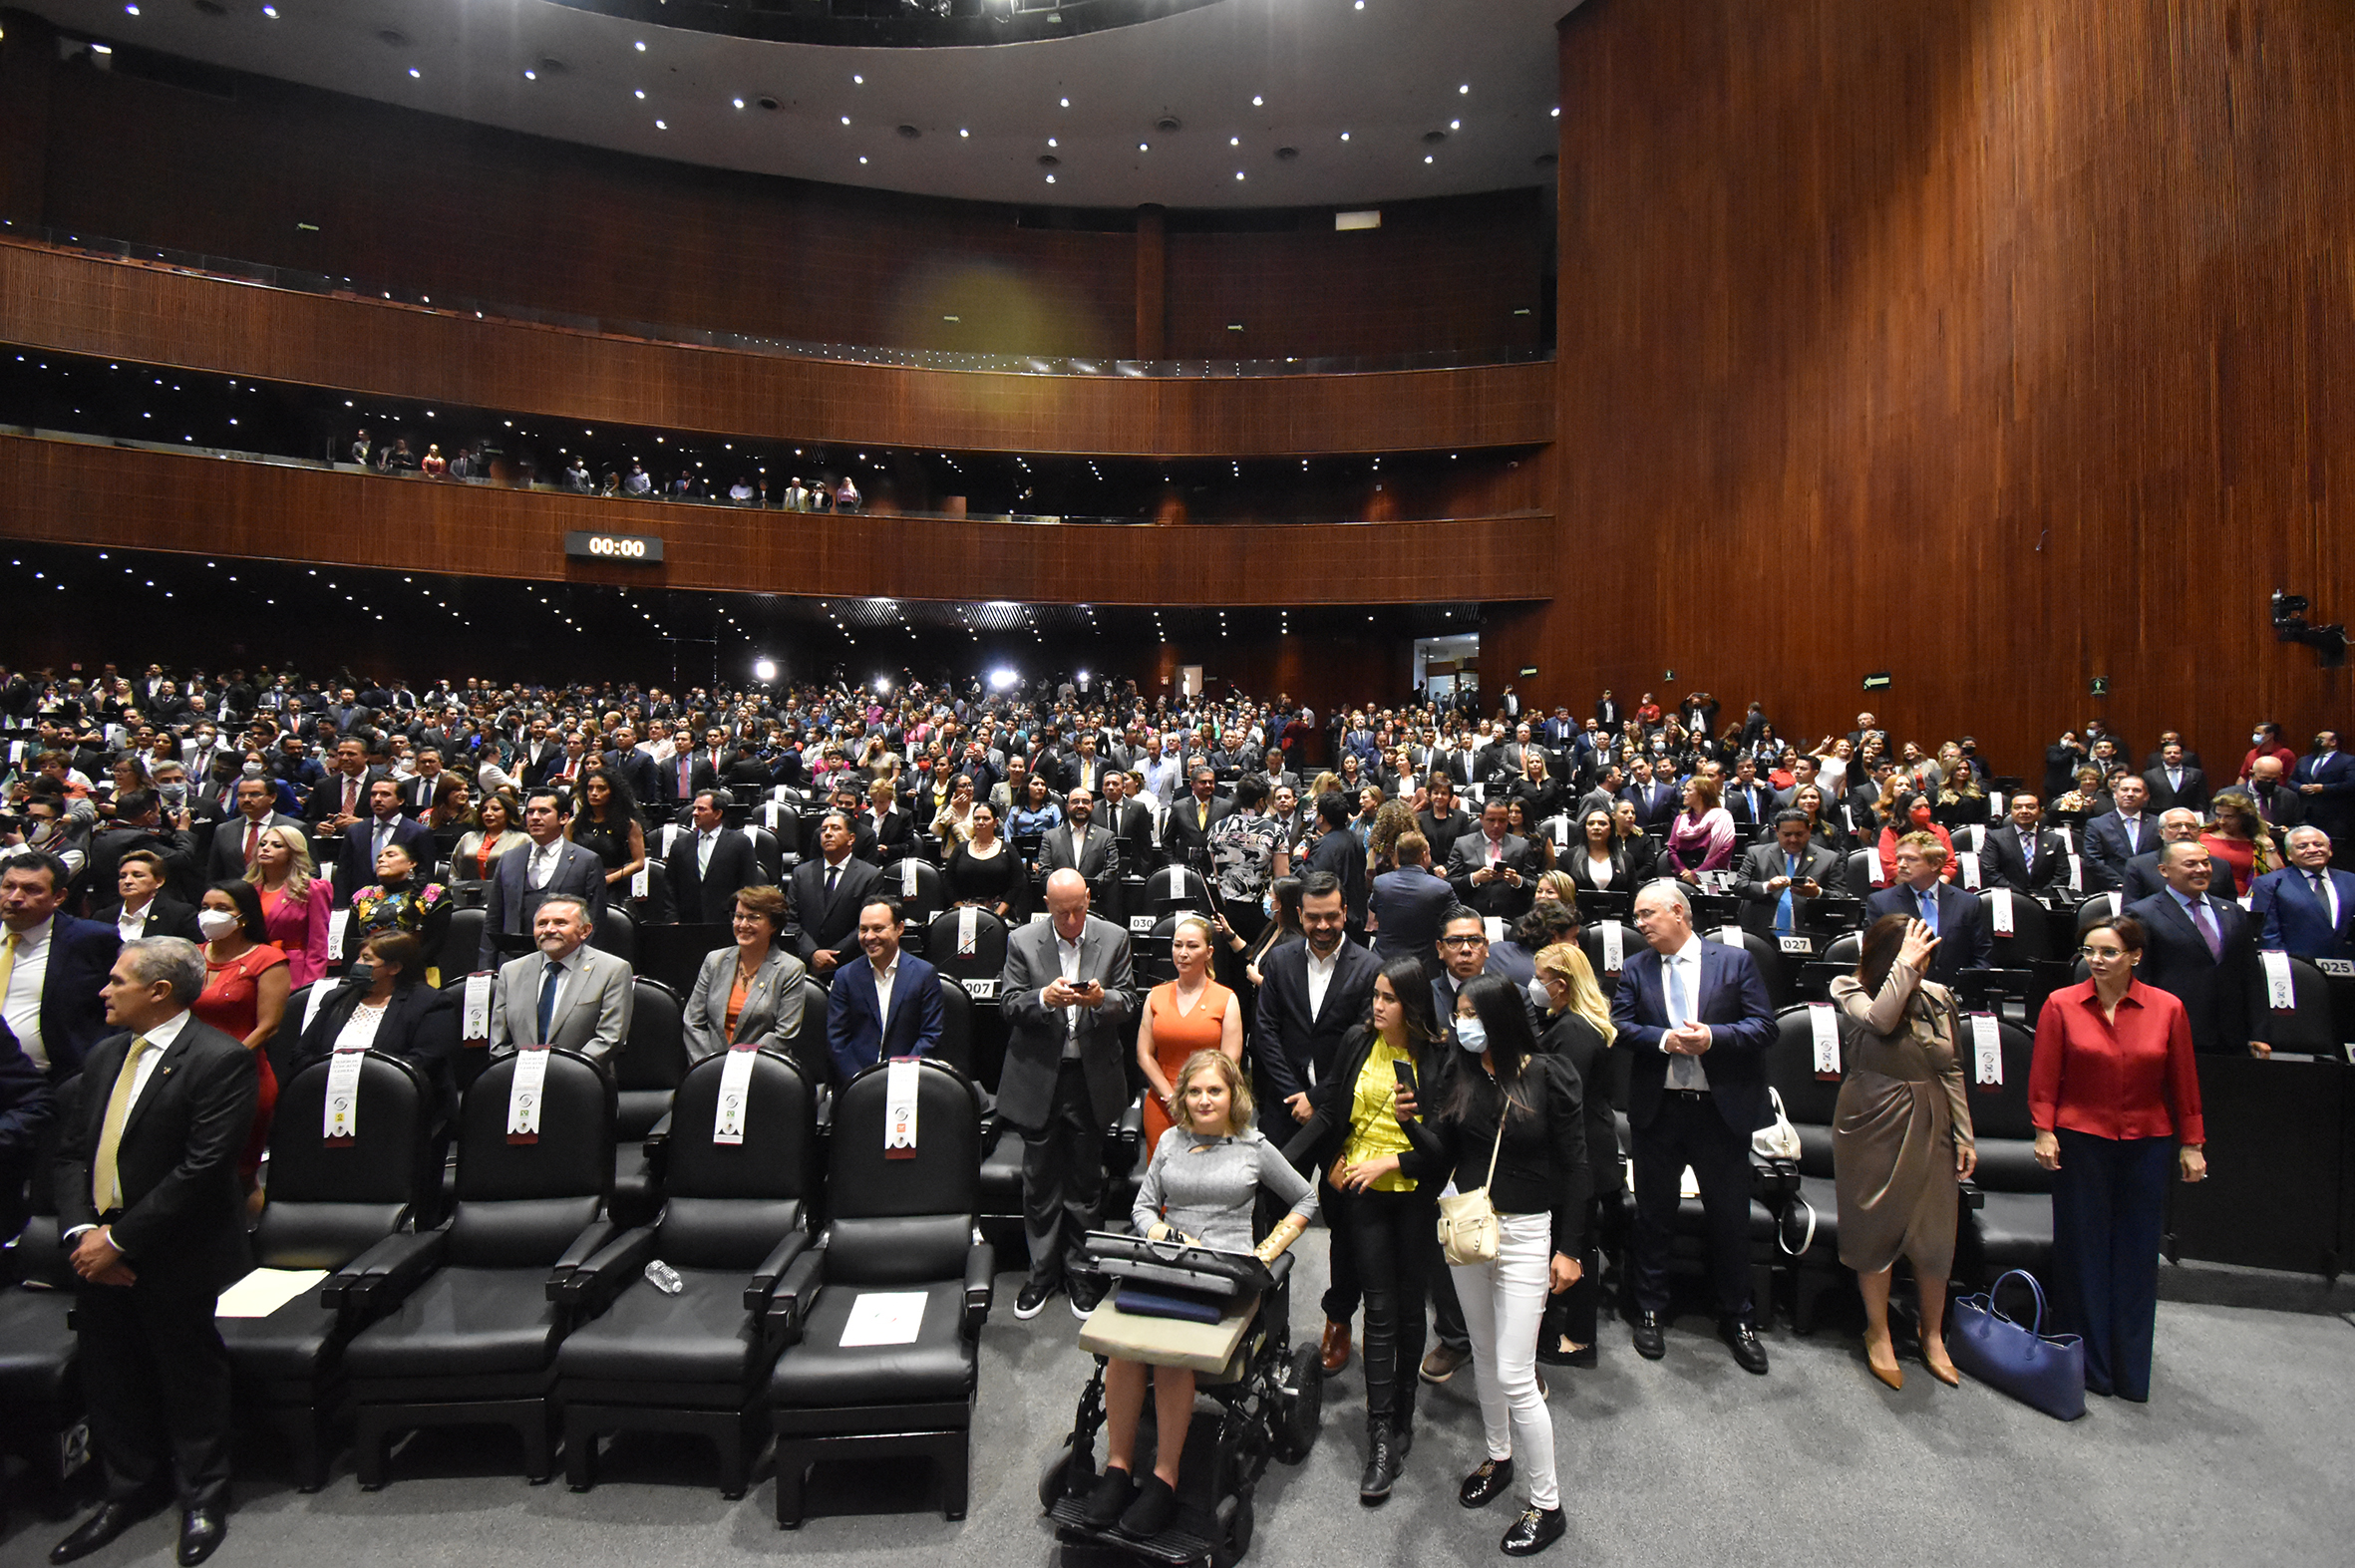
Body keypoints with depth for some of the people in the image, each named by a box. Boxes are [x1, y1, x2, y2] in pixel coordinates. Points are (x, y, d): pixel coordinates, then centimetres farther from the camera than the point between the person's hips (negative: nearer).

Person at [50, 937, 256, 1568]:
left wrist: (120, 1239, -18)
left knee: (189, 1378, 9)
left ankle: (202, 1500, 30)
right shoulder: (106, 1054, 8)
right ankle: (131, 1491, 41)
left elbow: (203, 1168, -22)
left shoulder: (220, 1059, -18)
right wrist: (80, 1231, -6)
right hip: (101, 1250, 7)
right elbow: (72, 1149, 8)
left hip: (177, 1255, -7)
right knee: (108, 1375, 19)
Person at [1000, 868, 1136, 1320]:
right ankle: (1042, 1271, 28)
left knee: (1086, 1181, 12)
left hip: (1092, 1076, 0)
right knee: (1040, 1180, 11)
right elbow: (1008, 1003, -6)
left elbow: (1127, 1003, -2)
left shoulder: (1114, 938, 0)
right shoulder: (1022, 941, -2)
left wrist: (1101, 998, -24)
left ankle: (1080, 1272, 28)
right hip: (1039, 1076, 0)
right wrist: (1043, 997, -25)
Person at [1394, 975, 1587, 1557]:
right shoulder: (1457, 1076, -2)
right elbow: (1443, 1156, -1)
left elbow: (1574, 1167, -8)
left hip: (1525, 1231, -5)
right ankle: (1500, 1456, 43)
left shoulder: (1550, 1077, -13)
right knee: (1484, 1355, 20)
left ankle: (1547, 1504, 17)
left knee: (1514, 1376, -2)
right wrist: (1412, 1123, -20)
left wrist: (1570, 1249, -8)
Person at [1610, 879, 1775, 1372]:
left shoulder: (1735, 960, -1)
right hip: (1657, 1110, 2)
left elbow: (1764, 1026, -6)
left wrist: (1713, 1036, -20)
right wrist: (1664, 1039, -18)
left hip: (1722, 1109, -1)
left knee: (1731, 1218, 11)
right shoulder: (1636, 969, 5)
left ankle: (1736, 1318, 30)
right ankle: (1650, 1313, 28)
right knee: (1653, 1216, 11)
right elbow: (1619, 1026, -2)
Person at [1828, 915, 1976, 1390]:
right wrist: (1905, 964, -22)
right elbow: (1880, 1019, -31)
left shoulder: (1938, 997, 2)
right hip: (1872, 1127, -3)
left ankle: (1932, 1334, 30)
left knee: (1935, 1236, 8)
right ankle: (1878, 1333, 25)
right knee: (1875, 1231, 8)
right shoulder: (1850, 990, -7)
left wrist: (1964, 1135, 8)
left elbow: (1953, 1070, 9)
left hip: (1928, 1128, 3)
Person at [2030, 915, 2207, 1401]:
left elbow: (2184, 1081, 5)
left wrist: (2191, 1144, 6)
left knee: (2137, 1253, 8)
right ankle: (2089, 1365, 21)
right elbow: (2044, 1077, -2)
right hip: (2080, 1139, -1)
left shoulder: (2167, 1009, -1)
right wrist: (2044, 1132, -6)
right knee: (2084, 1249, 7)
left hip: (2145, 1143, 1)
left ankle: (2131, 1371, 22)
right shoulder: (2061, 1004, -5)